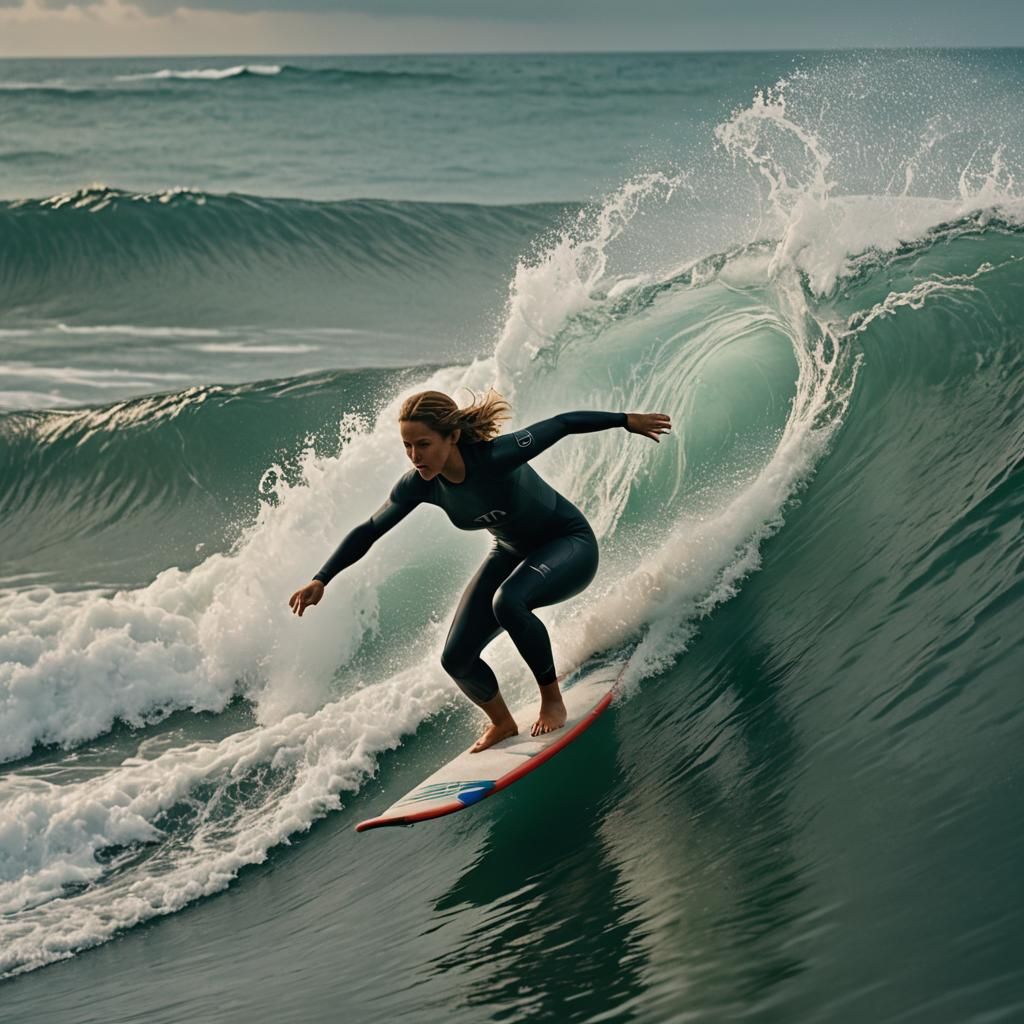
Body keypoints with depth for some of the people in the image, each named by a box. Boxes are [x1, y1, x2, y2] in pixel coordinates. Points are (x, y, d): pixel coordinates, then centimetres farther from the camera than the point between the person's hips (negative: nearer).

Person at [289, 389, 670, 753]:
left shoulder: (495, 456, -34)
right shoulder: (419, 485, -18)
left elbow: (560, 424, -22)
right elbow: (367, 532, -5)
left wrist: (627, 421, -14)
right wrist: (321, 580, -10)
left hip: (570, 544, -6)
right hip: (513, 554, 6)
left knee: (507, 601, -37)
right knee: (457, 659, -4)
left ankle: (553, 699, -16)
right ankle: (502, 725, 25)